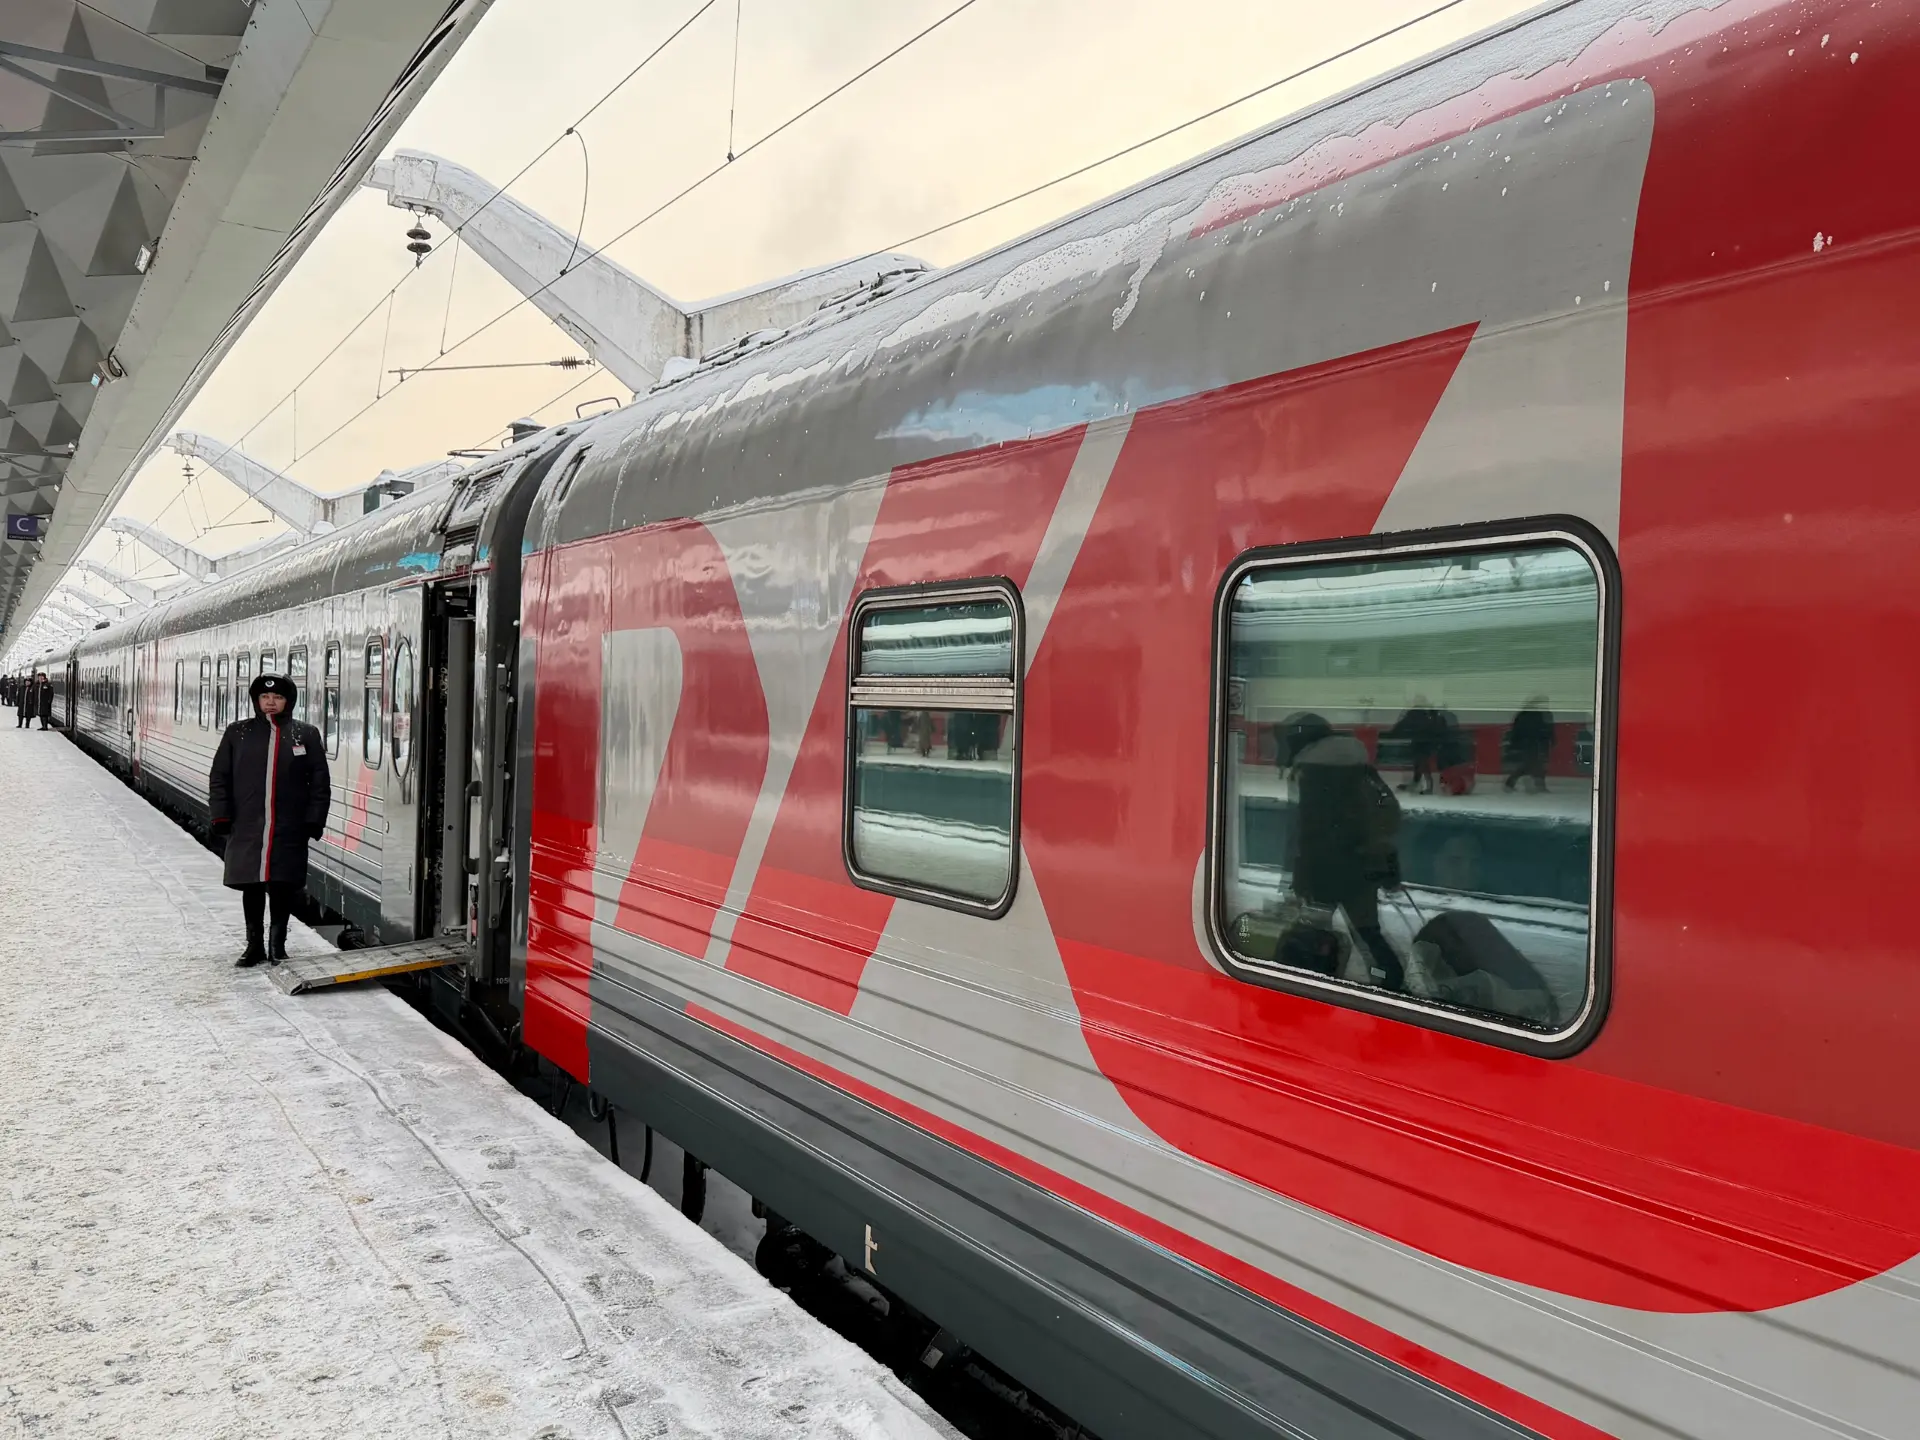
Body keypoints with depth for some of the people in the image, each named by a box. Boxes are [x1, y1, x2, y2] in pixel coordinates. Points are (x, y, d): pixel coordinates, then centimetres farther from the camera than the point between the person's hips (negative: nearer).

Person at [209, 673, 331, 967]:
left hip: (290, 830, -1)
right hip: (247, 827, 1)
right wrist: (221, 816, 0)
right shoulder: (237, 733, 6)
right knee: (251, 885, 7)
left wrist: (314, 820, -4)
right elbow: (219, 778, 8)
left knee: (283, 886, 3)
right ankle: (254, 944, 19)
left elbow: (320, 782, 2)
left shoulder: (306, 734, 3)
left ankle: (278, 943, 19)